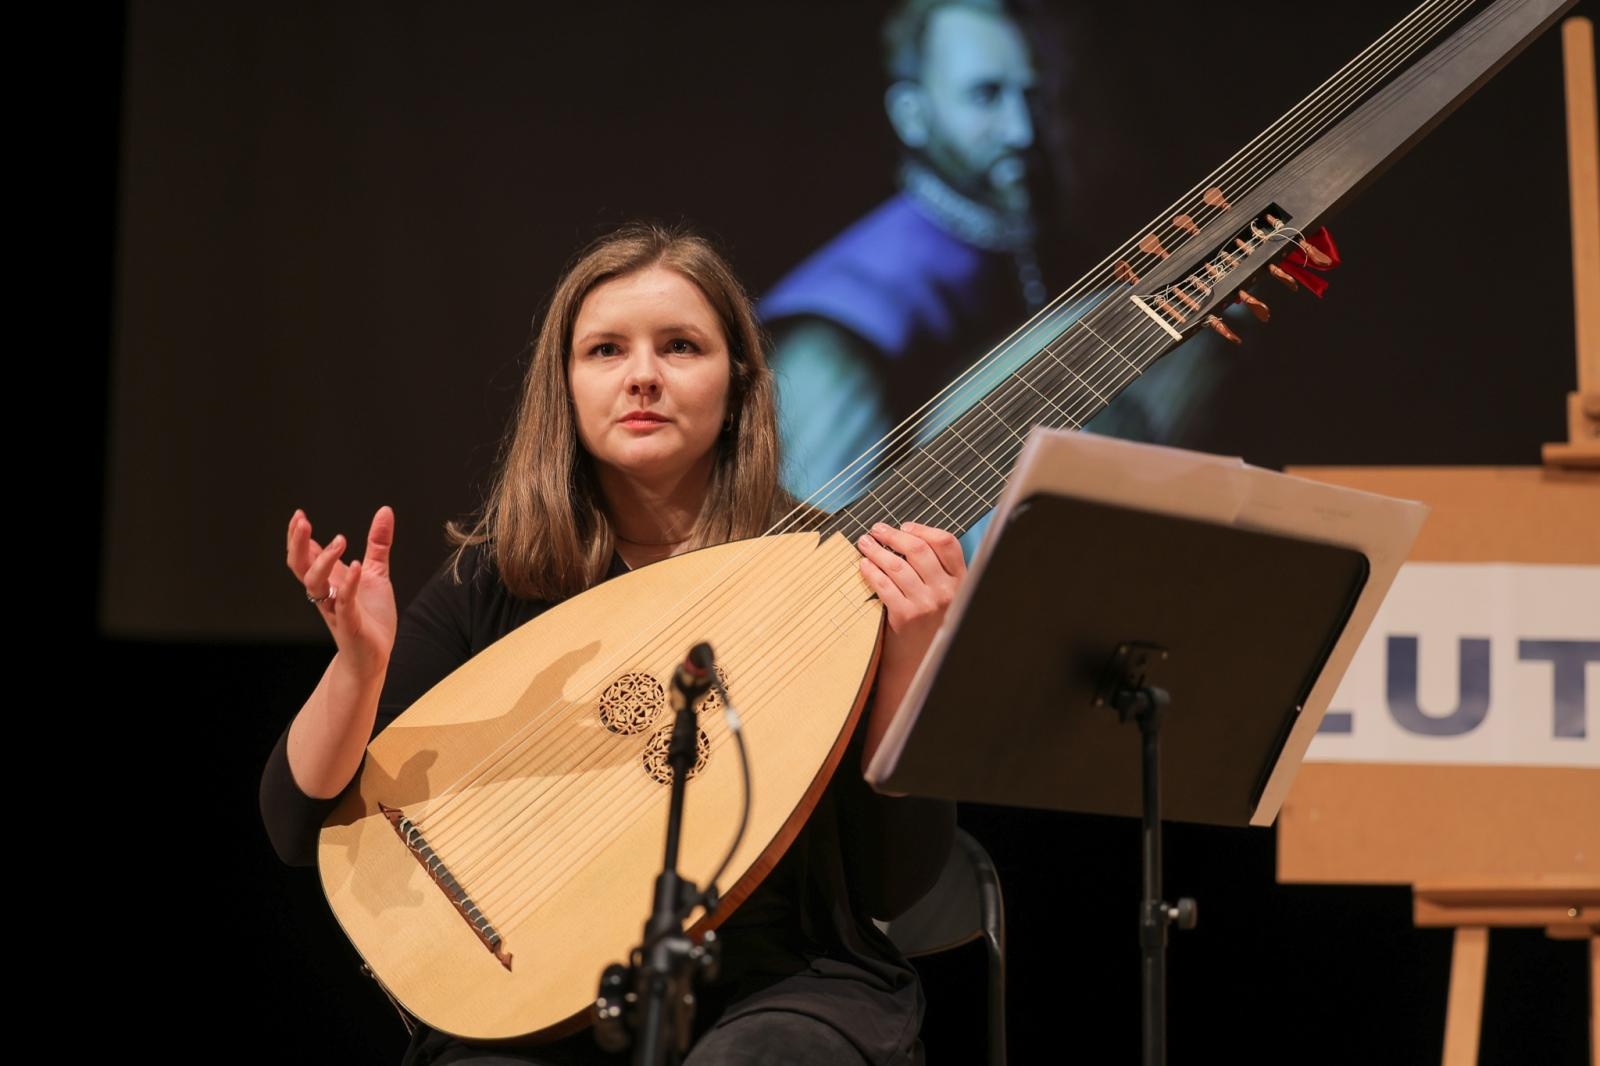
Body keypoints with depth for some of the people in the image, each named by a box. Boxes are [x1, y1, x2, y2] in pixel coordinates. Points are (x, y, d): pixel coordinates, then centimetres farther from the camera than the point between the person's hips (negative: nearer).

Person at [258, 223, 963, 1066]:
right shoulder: (494, 579, 4)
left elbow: (894, 880, -4)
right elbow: (300, 830, 1)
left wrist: (910, 652, -16)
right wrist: (359, 659, -17)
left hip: (777, 992, -1)